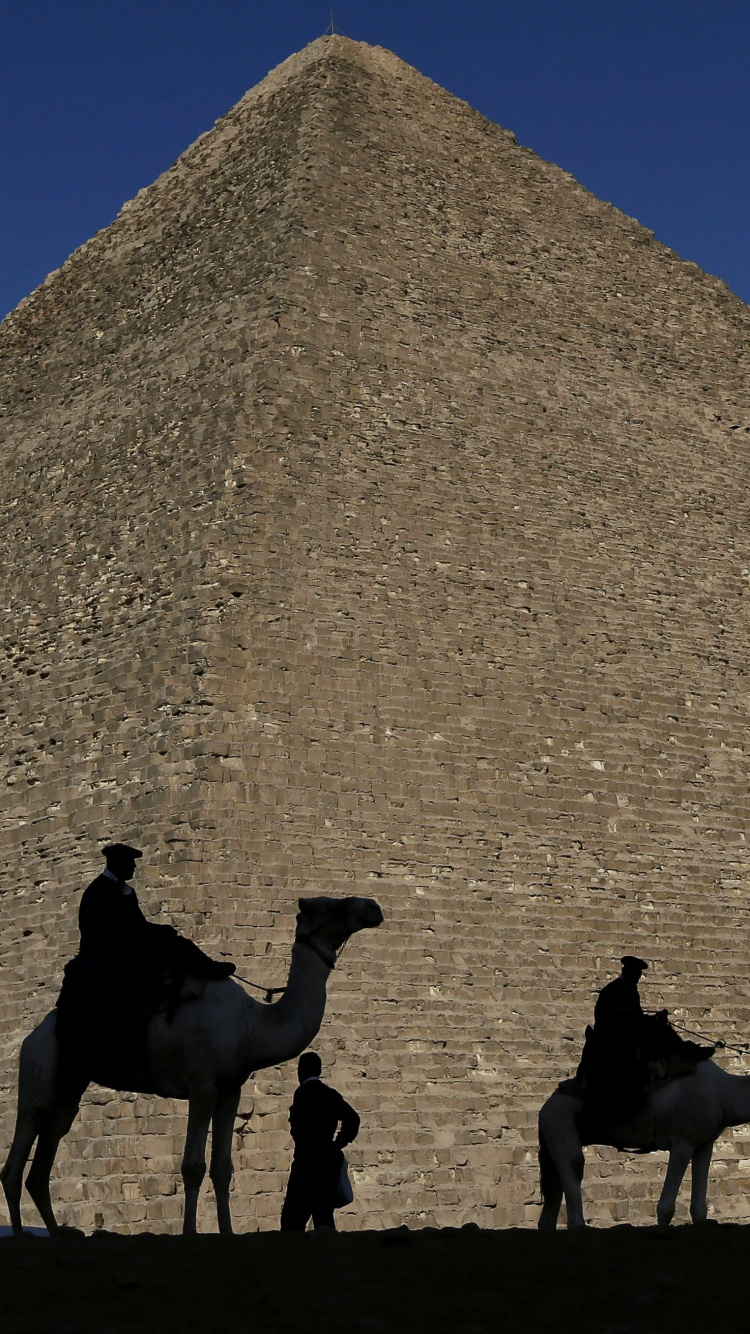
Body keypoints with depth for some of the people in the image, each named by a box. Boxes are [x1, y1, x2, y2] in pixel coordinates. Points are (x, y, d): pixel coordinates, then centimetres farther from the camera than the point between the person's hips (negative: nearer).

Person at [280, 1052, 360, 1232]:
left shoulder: (303, 1093, -7)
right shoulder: (330, 1094, 13)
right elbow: (352, 1119, 11)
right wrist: (336, 1144, 13)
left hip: (307, 1163, -7)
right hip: (329, 1161, 7)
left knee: (292, 1219, -8)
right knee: (324, 1217, 9)